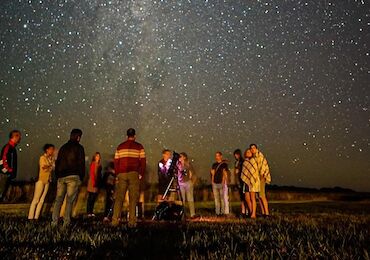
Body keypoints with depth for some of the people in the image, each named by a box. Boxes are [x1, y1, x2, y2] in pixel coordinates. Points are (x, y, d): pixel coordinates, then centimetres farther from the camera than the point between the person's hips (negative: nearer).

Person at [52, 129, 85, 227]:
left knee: (58, 200, 8)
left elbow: (57, 163, 18)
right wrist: (81, 177, 2)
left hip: (61, 177, 5)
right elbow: (81, 164, -4)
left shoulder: (63, 147, 18)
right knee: (69, 200, -4)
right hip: (73, 176, -5)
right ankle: (66, 222, -7)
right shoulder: (79, 147, 1)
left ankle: (54, 222, 4)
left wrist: (57, 176, 19)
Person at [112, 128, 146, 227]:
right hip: (134, 174, -2)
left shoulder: (120, 146, 11)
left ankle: (115, 220, 4)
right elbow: (143, 161, -2)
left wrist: (117, 174, 15)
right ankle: (132, 221, 1)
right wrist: (141, 174, 5)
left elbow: (116, 161, 9)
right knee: (133, 198, 2)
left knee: (119, 197, 6)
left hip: (121, 174, 3)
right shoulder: (139, 146, 3)